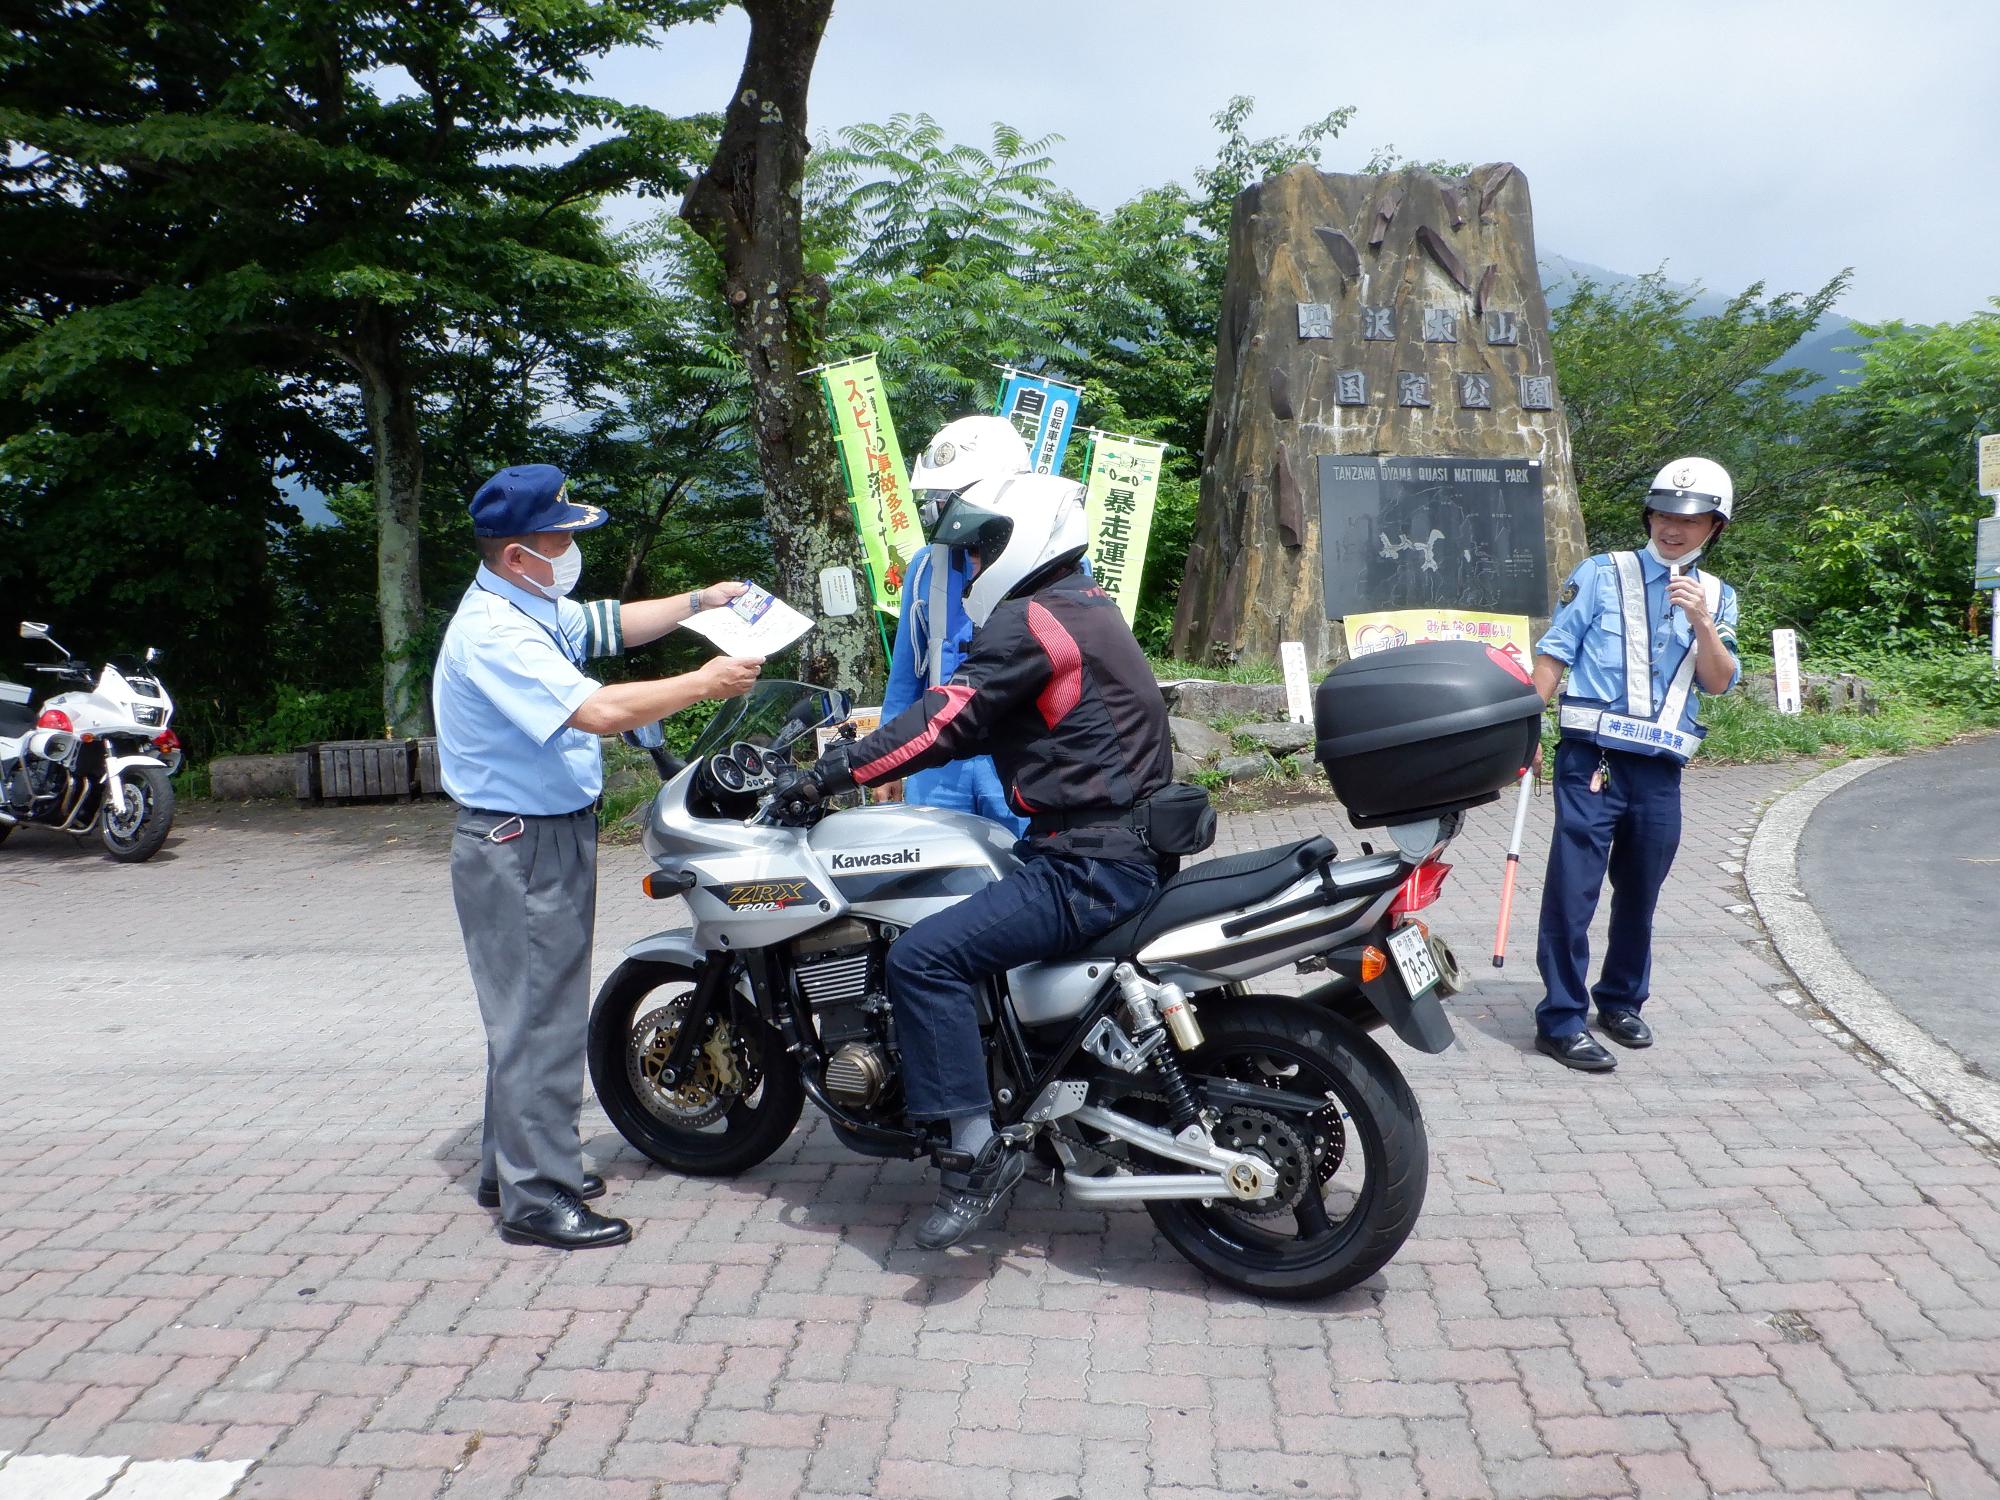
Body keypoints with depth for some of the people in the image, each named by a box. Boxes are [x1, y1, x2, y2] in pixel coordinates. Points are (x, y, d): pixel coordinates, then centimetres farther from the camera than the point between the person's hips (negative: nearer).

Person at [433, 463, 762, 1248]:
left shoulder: (532, 609, 11)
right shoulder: (492, 633, -23)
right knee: (539, 1021, -5)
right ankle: (537, 1198, 3)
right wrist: (704, 683, -23)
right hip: (519, 847, -11)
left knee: (534, 1013, 18)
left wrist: (698, 601, 11)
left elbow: (611, 625, 24)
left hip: (551, 837, 11)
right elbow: (597, 710, -31)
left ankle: (512, 1169, 30)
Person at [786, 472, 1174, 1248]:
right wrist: (873, 738, 21)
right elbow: (977, 719, 23)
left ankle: (976, 1151, -14)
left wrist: (826, 775, -12)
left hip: (1089, 866, -11)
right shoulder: (1084, 605, 18)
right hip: (1123, 843, 11)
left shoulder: (1031, 621, -13)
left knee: (923, 957, -19)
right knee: (936, 906, 24)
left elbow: (945, 724, -18)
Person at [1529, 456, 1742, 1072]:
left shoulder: (1717, 596, 13)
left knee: (1640, 895, 14)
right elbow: (1555, 653, 0)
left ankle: (1621, 1000, 31)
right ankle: (1561, 1020, -1)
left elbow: (1720, 683, 3)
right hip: (1592, 759, -4)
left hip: (1661, 768, 4)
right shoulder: (1601, 575, 2)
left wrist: (1701, 622, -12)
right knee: (1572, 890, -7)